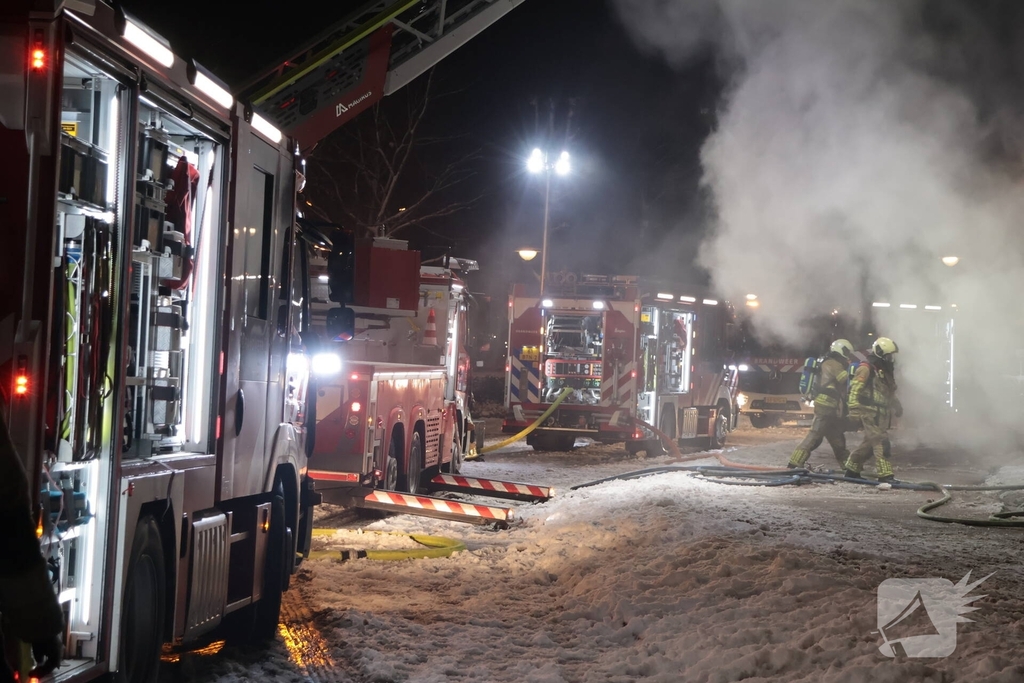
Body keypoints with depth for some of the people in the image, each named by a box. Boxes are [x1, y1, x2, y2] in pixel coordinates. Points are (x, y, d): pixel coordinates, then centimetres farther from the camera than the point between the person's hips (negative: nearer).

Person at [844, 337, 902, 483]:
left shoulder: (885, 371, 20)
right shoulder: (866, 369, -11)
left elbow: (890, 392, 32)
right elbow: (854, 389, -17)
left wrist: (897, 406, 27)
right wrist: (854, 409, -22)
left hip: (881, 414, 10)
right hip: (870, 412, -10)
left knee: (869, 443, 13)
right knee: (881, 442, -14)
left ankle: (852, 470, 23)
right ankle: (885, 475, -17)